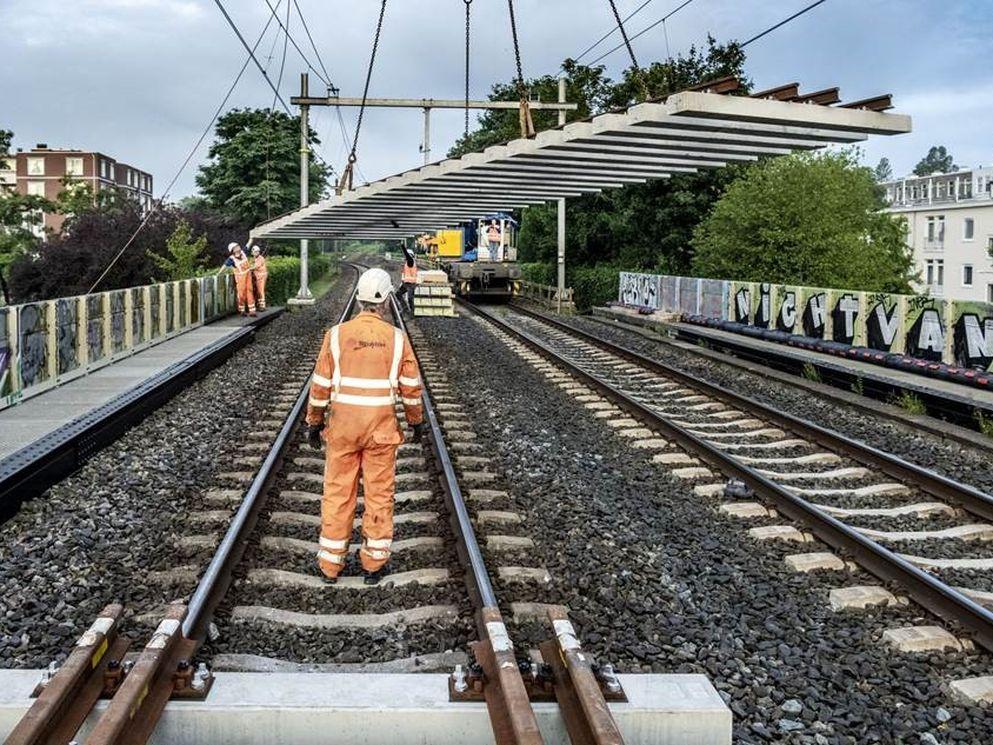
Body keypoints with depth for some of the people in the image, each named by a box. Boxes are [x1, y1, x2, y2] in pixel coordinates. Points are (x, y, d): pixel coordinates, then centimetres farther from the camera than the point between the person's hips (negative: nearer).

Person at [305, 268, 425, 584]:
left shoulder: (337, 334, -4)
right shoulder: (397, 338, -4)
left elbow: (321, 384, -2)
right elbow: (411, 386, 1)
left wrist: (314, 422, 8)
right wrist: (416, 420, 14)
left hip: (342, 424, 1)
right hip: (382, 426, 0)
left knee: (338, 491, 9)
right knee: (379, 493, 9)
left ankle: (331, 563, 17)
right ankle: (374, 562, 16)